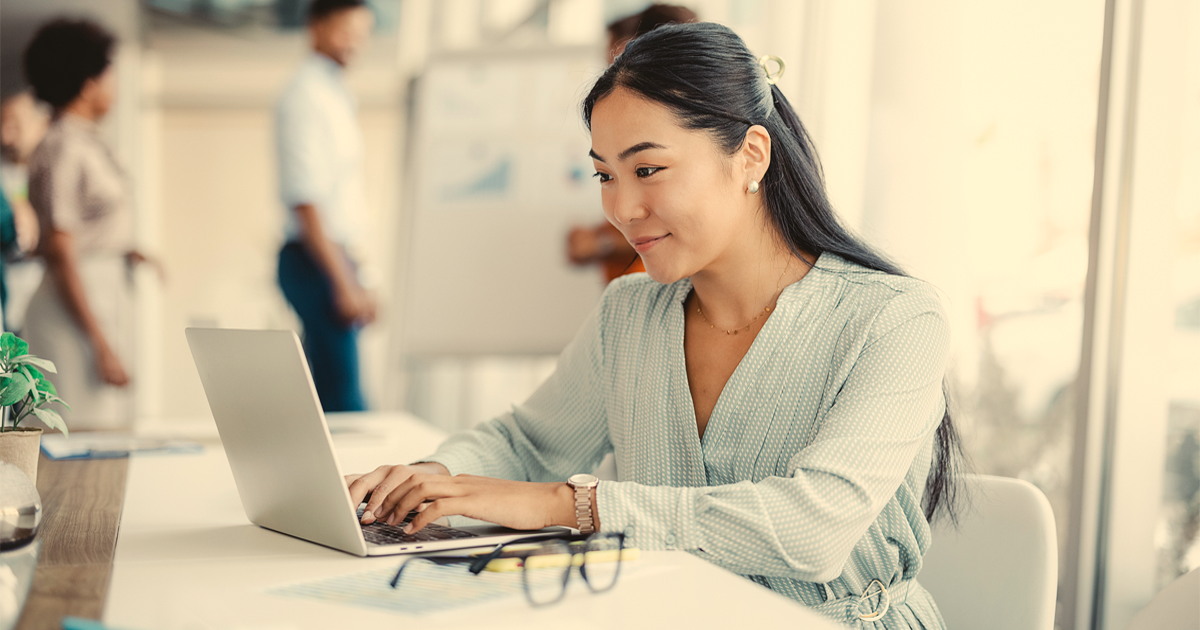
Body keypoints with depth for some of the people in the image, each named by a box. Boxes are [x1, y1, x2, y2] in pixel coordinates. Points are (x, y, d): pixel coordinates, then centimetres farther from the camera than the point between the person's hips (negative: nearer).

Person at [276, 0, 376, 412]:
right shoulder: (305, 97, -13)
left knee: (328, 390, 13)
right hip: (315, 261, -10)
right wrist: (344, 283, -22)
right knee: (342, 392, -10)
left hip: (332, 255, 10)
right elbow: (305, 201, -20)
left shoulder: (335, 95, 17)